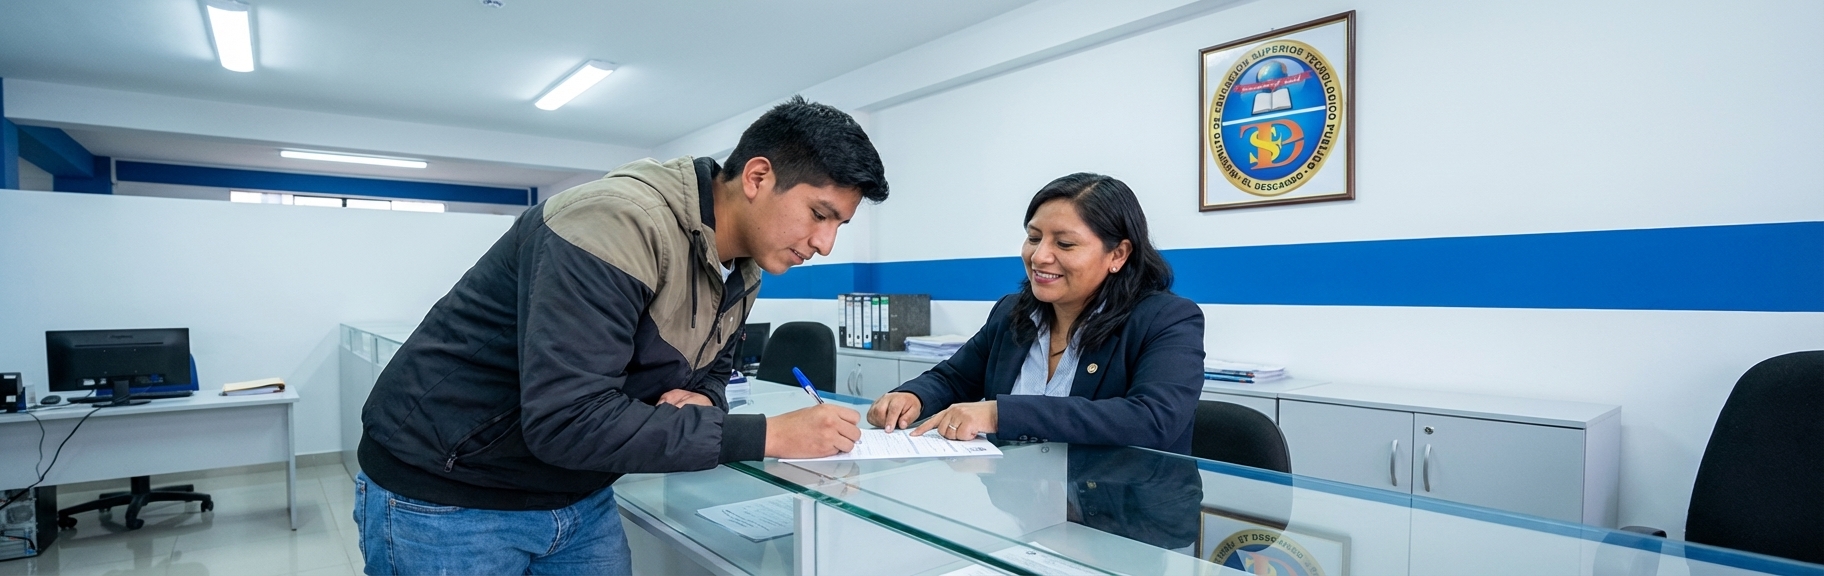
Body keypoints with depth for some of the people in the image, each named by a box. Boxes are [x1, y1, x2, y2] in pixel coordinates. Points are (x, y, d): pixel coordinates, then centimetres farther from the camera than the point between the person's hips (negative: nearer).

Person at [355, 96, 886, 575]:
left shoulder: (744, 269, -1)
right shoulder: (619, 222, -29)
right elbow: (568, 421, -34)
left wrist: (702, 400, -15)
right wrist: (766, 435, -32)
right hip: (445, 500, -7)